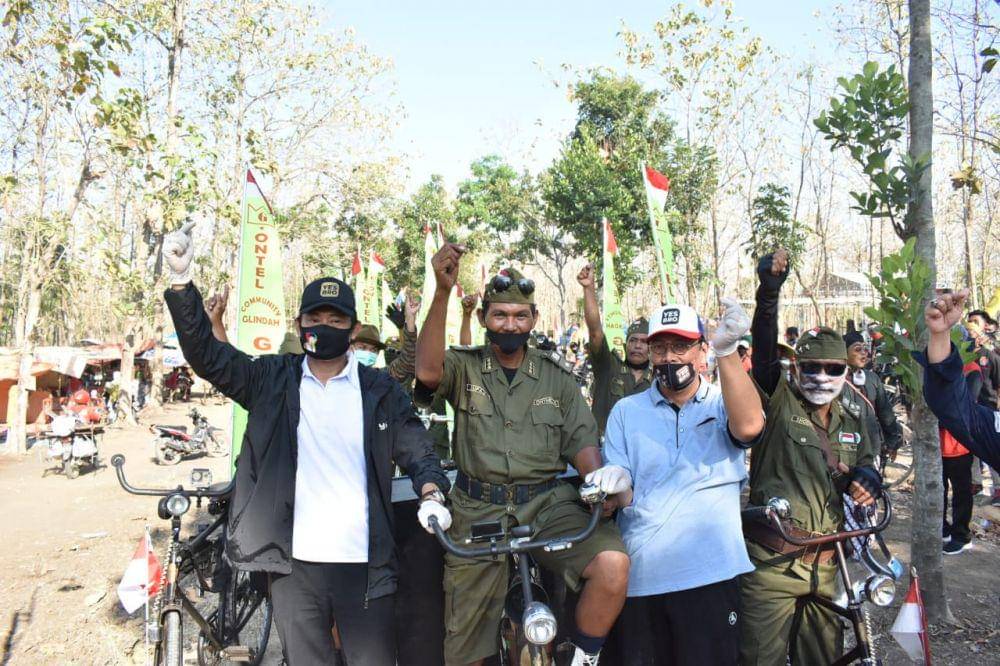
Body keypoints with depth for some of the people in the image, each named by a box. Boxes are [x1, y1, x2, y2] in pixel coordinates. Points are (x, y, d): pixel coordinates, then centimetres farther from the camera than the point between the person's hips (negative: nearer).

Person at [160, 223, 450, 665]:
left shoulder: (381, 390, 3)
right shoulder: (273, 380, 5)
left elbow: (416, 450, 0)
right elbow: (208, 356, -3)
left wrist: (432, 495, -21)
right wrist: (181, 281, -13)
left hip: (365, 564, -1)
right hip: (292, 564, 1)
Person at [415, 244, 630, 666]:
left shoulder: (556, 375, 10)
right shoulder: (465, 367, 4)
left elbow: (581, 439, 7)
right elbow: (428, 372, -18)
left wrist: (599, 475, -16)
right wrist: (443, 290, -26)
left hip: (548, 503, 1)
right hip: (479, 509, 0)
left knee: (612, 563, -26)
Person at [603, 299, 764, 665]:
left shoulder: (724, 403, 4)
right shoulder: (626, 411, 9)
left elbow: (749, 426, -19)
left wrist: (727, 349, -27)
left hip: (709, 575, -1)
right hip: (639, 575, 2)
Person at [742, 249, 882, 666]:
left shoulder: (853, 424, 11)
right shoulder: (780, 403, -6)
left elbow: (866, 465, 23)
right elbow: (764, 349, -20)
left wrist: (868, 481, -3)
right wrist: (770, 290, -33)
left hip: (825, 566, 5)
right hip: (771, 564, -5)